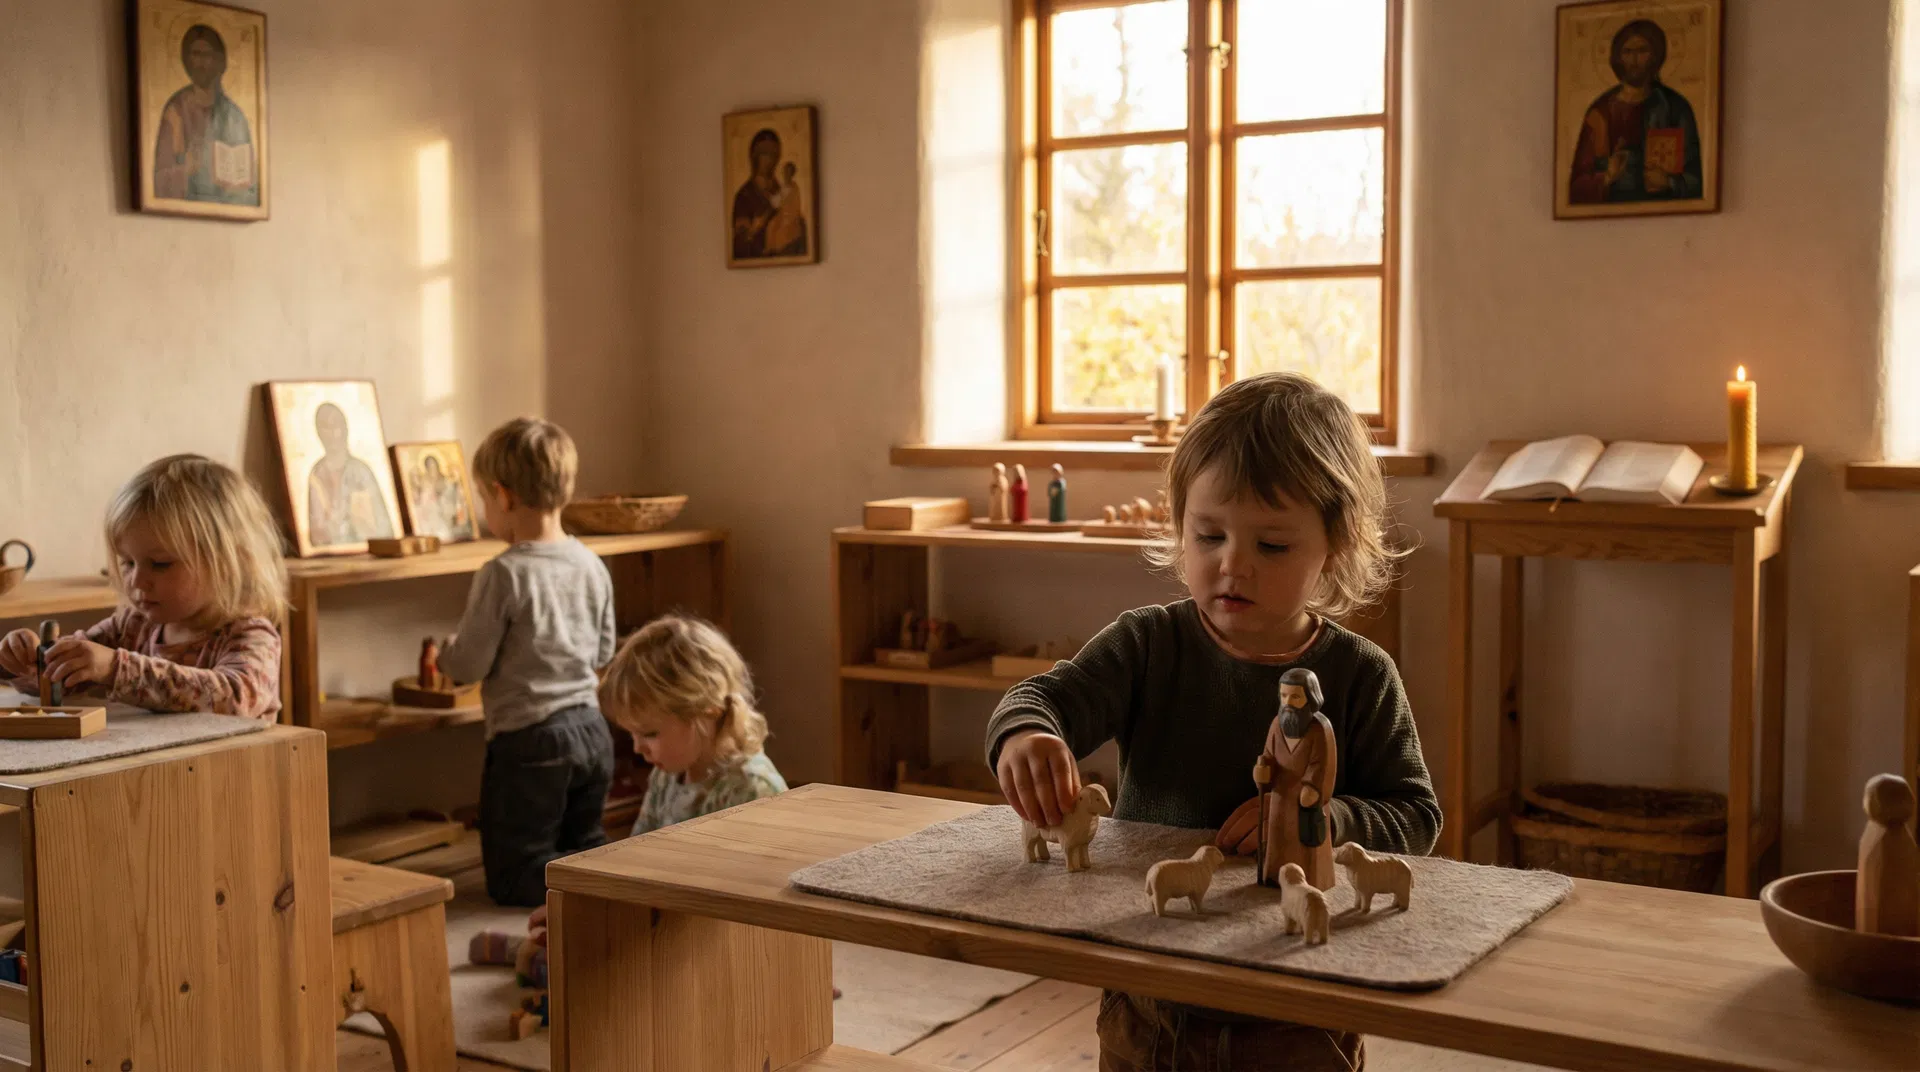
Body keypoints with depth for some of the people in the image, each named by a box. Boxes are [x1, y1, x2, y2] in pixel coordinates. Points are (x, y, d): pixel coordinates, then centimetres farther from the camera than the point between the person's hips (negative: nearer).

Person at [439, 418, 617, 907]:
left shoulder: (504, 575, -17)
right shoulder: (592, 565, 3)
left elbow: (468, 665, -12)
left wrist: (446, 651, 10)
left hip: (529, 738, -7)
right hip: (592, 731, 7)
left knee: (514, 877, 5)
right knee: (583, 850, 24)